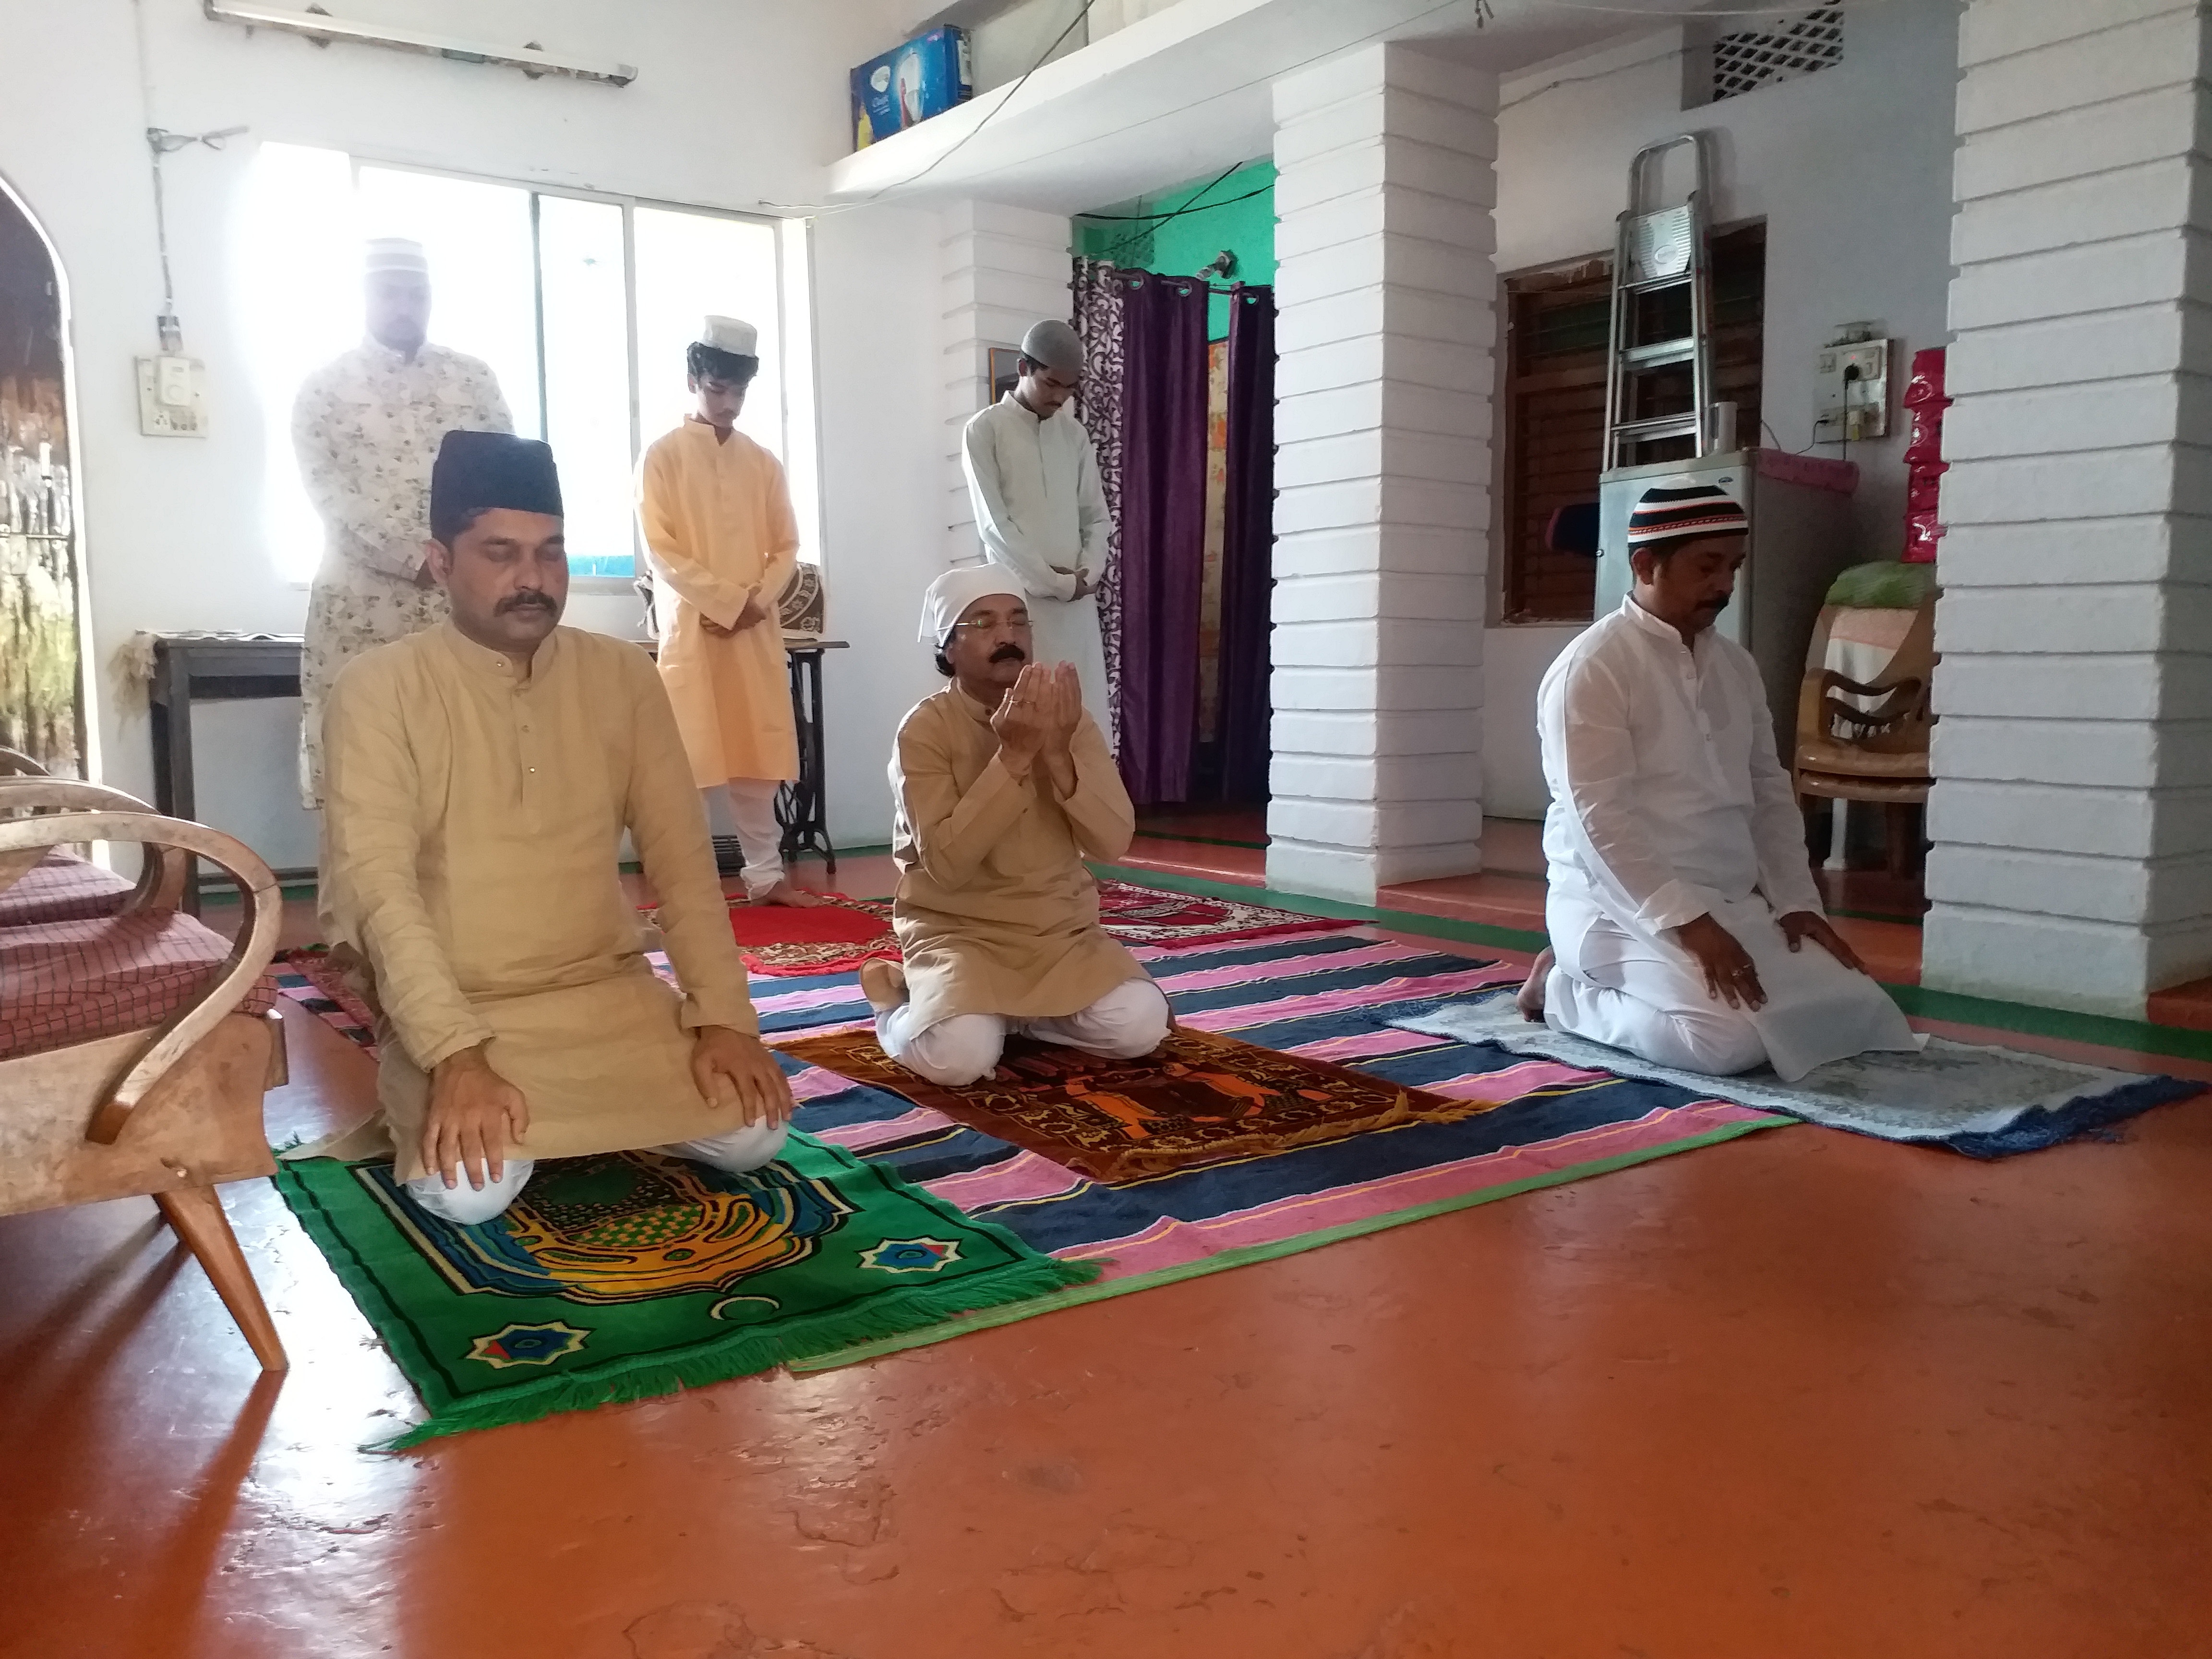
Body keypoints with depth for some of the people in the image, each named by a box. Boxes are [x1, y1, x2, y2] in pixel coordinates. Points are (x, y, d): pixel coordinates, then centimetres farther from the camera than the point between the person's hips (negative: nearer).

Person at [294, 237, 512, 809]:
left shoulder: (475, 379, 13)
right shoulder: (325, 386, 6)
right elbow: (329, 492, -4)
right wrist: (417, 561, -14)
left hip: (466, 600, 2)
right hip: (362, 600, -1)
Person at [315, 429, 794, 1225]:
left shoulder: (623, 675, 0)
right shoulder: (380, 688, -11)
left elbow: (680, 859, -1)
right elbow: (377, 883, -18)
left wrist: (724, 1016, -11)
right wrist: (458, 1056, -29)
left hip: (610, 991, 3)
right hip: (454, 1011, -3)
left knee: (752, 1136, -13)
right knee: (470, 1190, -27)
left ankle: (588, 1116, 16)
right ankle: (436, 1109, 9)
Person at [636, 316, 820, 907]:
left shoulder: (762, 463, 12)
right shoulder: (663, 456, -1)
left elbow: (785, 546, 11)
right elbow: (661, 551, -8)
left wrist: (757, 601, -6)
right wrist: (728, 602, -14)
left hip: (757, 630, 4)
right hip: (693, 629, -4)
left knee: (759, 755, 6)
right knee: (695, 761, -3)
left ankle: (766, 874, 14)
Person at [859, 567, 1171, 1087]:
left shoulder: (1067, 718, 0)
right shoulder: (926, 727, -12)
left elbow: (1113, 841, -10)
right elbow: (946, 863, -23)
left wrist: (1058, 755, -25)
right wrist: (1013, 757, -29)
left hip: (1063, 930, 4)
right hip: (960, 931, -4)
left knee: (1141, 1026, -19)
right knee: (958, 1055, -30)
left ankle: (1011, 1011, 8)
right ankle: (900, 998, 5)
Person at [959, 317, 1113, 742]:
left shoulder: (1075, 433, 14)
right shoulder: (985, 431, -1)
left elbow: (1097, 516, 14)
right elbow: (993, 524, -8)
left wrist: (1088, 573, -5)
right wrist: (1055, 583, -11)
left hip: (1078, 600, 5)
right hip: (1019, 599, -5)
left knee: (1089, 720, 2)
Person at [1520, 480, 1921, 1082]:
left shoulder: (1736, 665, 12)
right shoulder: (1591, 668, -13)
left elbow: (1770, 792, 16)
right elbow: (1600, 819, -20)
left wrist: (1796, 901, 4)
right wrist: (1687, 922, -25)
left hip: (1735, 903, 9)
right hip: (1621, 907, -8)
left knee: (1858, 1012, 0)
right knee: (1730, 1038, -28)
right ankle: (1565, 990, -1)